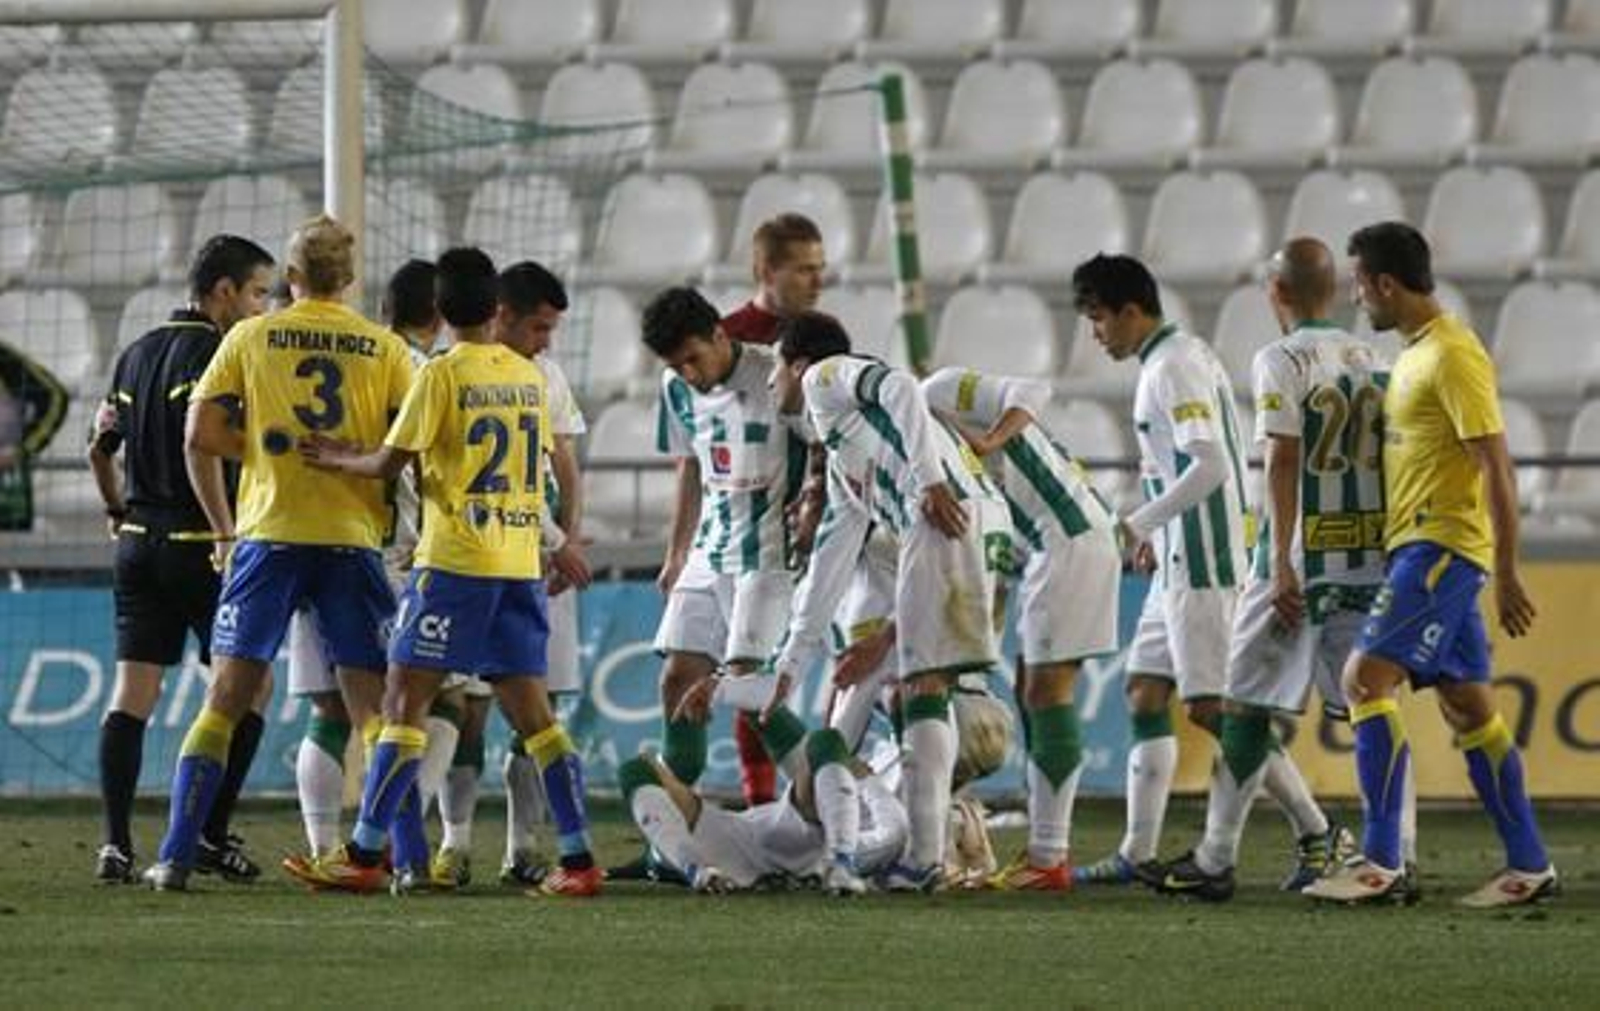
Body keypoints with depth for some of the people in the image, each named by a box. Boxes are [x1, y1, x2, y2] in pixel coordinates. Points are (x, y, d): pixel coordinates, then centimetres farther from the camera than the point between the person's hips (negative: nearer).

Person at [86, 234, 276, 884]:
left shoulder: (137, 354, 14)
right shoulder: (214, 352, -10)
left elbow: (100, 446, 19)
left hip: (138, 540, 7)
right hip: (197, 542, -7)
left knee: (132, 693, 2)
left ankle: (116, 843, -7)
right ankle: (212, 836, 1)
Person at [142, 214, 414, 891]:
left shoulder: (251, 338, 5)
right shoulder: (385, 348, 5)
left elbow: (200, 435, 1)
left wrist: (223, 528, 10)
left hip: (270, 536, 0)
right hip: (353, 539, 0)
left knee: (226, 700, 3)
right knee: (373, 706, 5)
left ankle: (175, 856, -1)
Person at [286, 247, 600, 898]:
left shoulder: (443, 375, -8)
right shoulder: (529, 375, 10)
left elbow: (389, 464, -7)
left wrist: (342, 460, 11)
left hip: (455, 561, -6)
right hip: (520, 566, 6)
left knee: (404, 701, -2)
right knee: (531, 712, 7)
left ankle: (365, 855, -4)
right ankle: (578, 861, 1)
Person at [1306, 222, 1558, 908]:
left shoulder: (1452, 356, -14)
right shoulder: (1415, 355, 17)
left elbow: (1495, 467, -17)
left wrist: (1506, 573, -20)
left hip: (1442, 545, -10)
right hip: (1417, 546, 10)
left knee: (1366, 677, -17)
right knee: (1467, 707, 9)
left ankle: (1380, 861, -20)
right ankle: (1529, 866, 12)